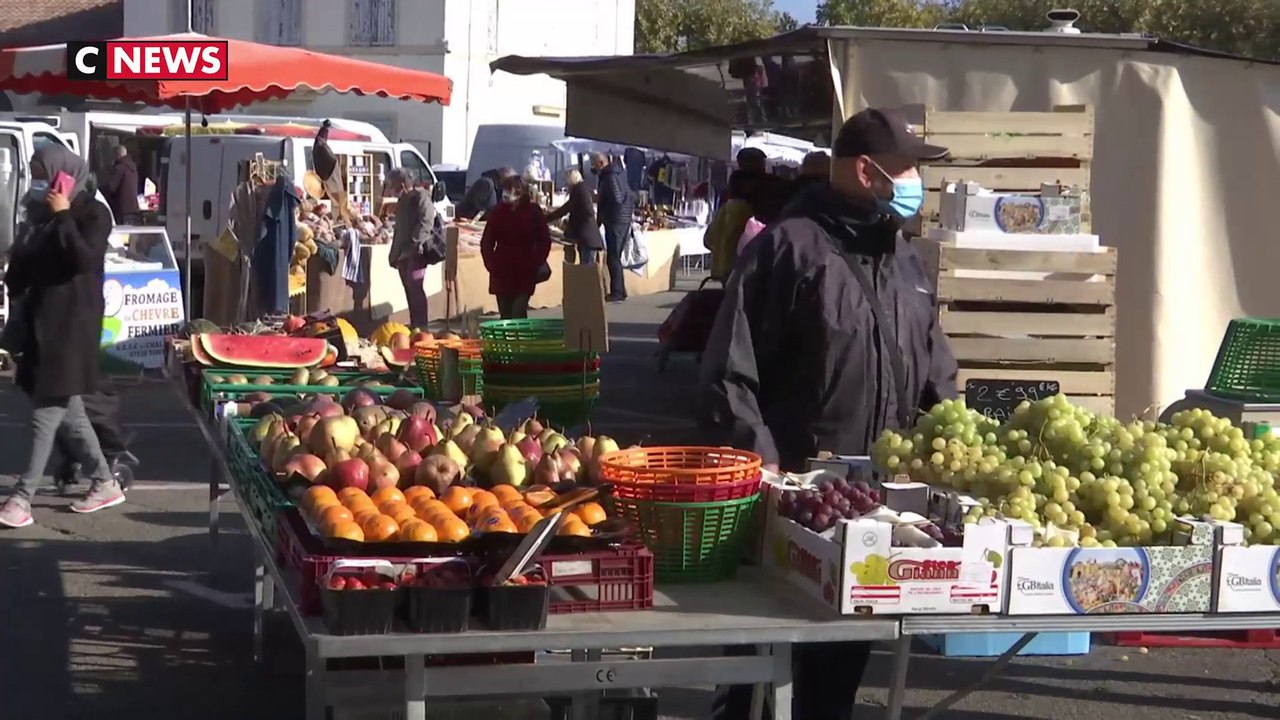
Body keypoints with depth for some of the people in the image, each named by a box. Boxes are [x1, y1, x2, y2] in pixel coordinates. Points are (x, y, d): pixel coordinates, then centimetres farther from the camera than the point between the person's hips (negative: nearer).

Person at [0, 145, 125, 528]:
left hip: (72, 322, -8)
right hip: (42, 319, 8)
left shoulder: (93, 213, -8)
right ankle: (105, 483, 20)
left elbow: (83, 257, -23)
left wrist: (63, 216, -18)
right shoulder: (44, 213, 14)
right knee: (67, 409, 10)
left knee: (47, 410, -9)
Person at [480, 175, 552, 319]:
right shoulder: (498, 212, 4)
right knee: (505, 316, 6)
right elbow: (486, 242, 10)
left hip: (525, 272, -3)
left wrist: (535, 264, -7)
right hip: (501, 273, 3)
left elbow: (544, 241, 2)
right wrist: (491, 264, -2)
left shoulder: (533, 211, -1)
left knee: (519, 313, -13)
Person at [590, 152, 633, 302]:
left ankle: (617, 292, -6)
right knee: (614, 257, 14)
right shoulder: (610, 174, 15)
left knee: (613, 258, -7)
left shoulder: (611, 176, -16)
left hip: (616, 221, -10)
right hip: (618, 220, 10)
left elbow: (617, 199, -23)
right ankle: (620, 291, 19)